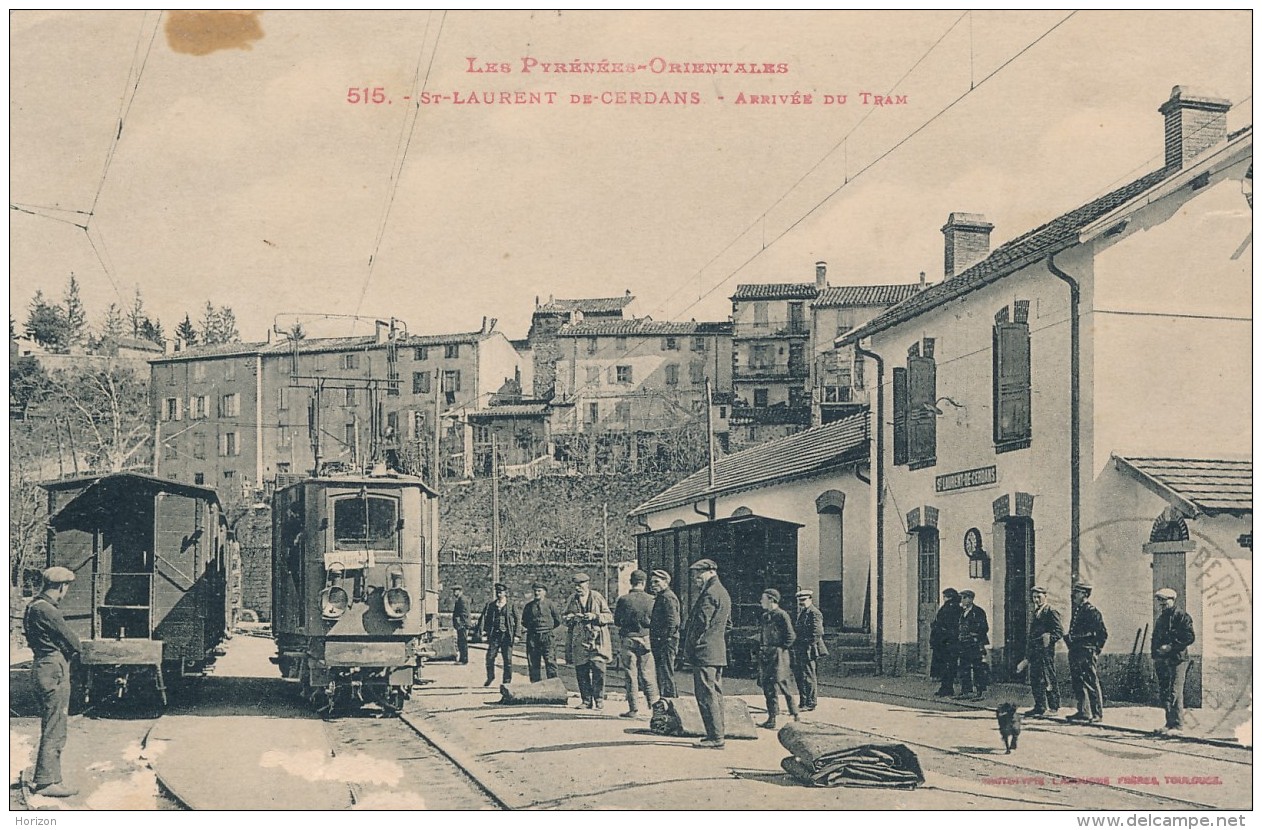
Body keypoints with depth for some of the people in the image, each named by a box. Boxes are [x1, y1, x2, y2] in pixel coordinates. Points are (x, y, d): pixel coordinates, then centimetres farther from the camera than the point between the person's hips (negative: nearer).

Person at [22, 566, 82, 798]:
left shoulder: (35, 606, 14)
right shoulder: (46, 611, -19)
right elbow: (73, 642, -14)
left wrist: (65, 649, 1)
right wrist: (70, 649, 5)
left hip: (46, 667, 11)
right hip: (54, 669, -11)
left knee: (52, 728, 17)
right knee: (54, 730, -5)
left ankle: (44, 778, 23)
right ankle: (46, 781, -2)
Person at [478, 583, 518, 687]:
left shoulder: (511, 605, 4)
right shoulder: (490, 605, 9)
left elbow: (517, 620, 3)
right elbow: (485, 618, 6)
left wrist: (516, 635, -4)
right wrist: (483, 632, -7)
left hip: (507, 635, -2)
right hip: (494, 634, 2)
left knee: (508, 659, -1)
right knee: (490, 657, -1)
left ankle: (507, 681, 8)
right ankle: (490, 677, 21)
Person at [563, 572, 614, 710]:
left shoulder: (597, 597, 2)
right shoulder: (572, 600, 11)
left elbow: (609, 617, 1)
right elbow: (564, 616, 17)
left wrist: (595, 616, -14)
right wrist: (570, 618, -6)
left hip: (596, 639, -3)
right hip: (579, 641, 3)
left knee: (598, 670, -9)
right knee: (581, 671, 2)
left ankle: (599, 700, -1)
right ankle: (586, 701, 11)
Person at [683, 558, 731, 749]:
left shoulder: (710, 594, -14)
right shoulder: (722, 592, 18)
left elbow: (701, 623, -18)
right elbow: (728, 623, 27)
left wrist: (689, 649, -11)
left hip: (704, 653, -10)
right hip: (719, 652, 10)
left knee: (706, 695, -9)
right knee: (715, 693, 14)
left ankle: (716, 738, -10)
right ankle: (719, 732, 18)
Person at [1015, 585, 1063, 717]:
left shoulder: (1051, 612, -4)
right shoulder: (1034, 614, 21)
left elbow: (1060, 631, -11)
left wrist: (1050, 638, -27)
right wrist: (1028, 656, 21)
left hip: (1046, 651, -8)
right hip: (1034, 651, 8)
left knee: (1048, 679, -6)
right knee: (1035, 679, 7)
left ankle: (1053, 707, -2)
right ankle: (1039, 707, 12)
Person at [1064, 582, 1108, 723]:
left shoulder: (1092, 611, -9)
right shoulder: (1075, 610, 17)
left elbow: (1102, 633, -11)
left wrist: (1096, 649, -10)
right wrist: (1069, 638, 10)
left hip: (1087, 653, -9)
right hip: (1075, 652, 9)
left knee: (1092, 683, -5)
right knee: (1078, 683, 10)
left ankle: (1097, 714, -2)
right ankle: (1083, 711, 17)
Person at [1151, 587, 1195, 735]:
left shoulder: (1181, 616, -5)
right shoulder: (1161, 618, 19)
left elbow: (1190, 637, -12)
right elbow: (1156, 638, 25)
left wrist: (1171, 646, -17)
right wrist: (1154, 657, 13)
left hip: (1177, 660, -8)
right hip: (1162, 661, 8)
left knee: (1175, 694, -10)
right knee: (1165, 694, 8)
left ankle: (1178, 726, -8)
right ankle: (1170, 724, 14)